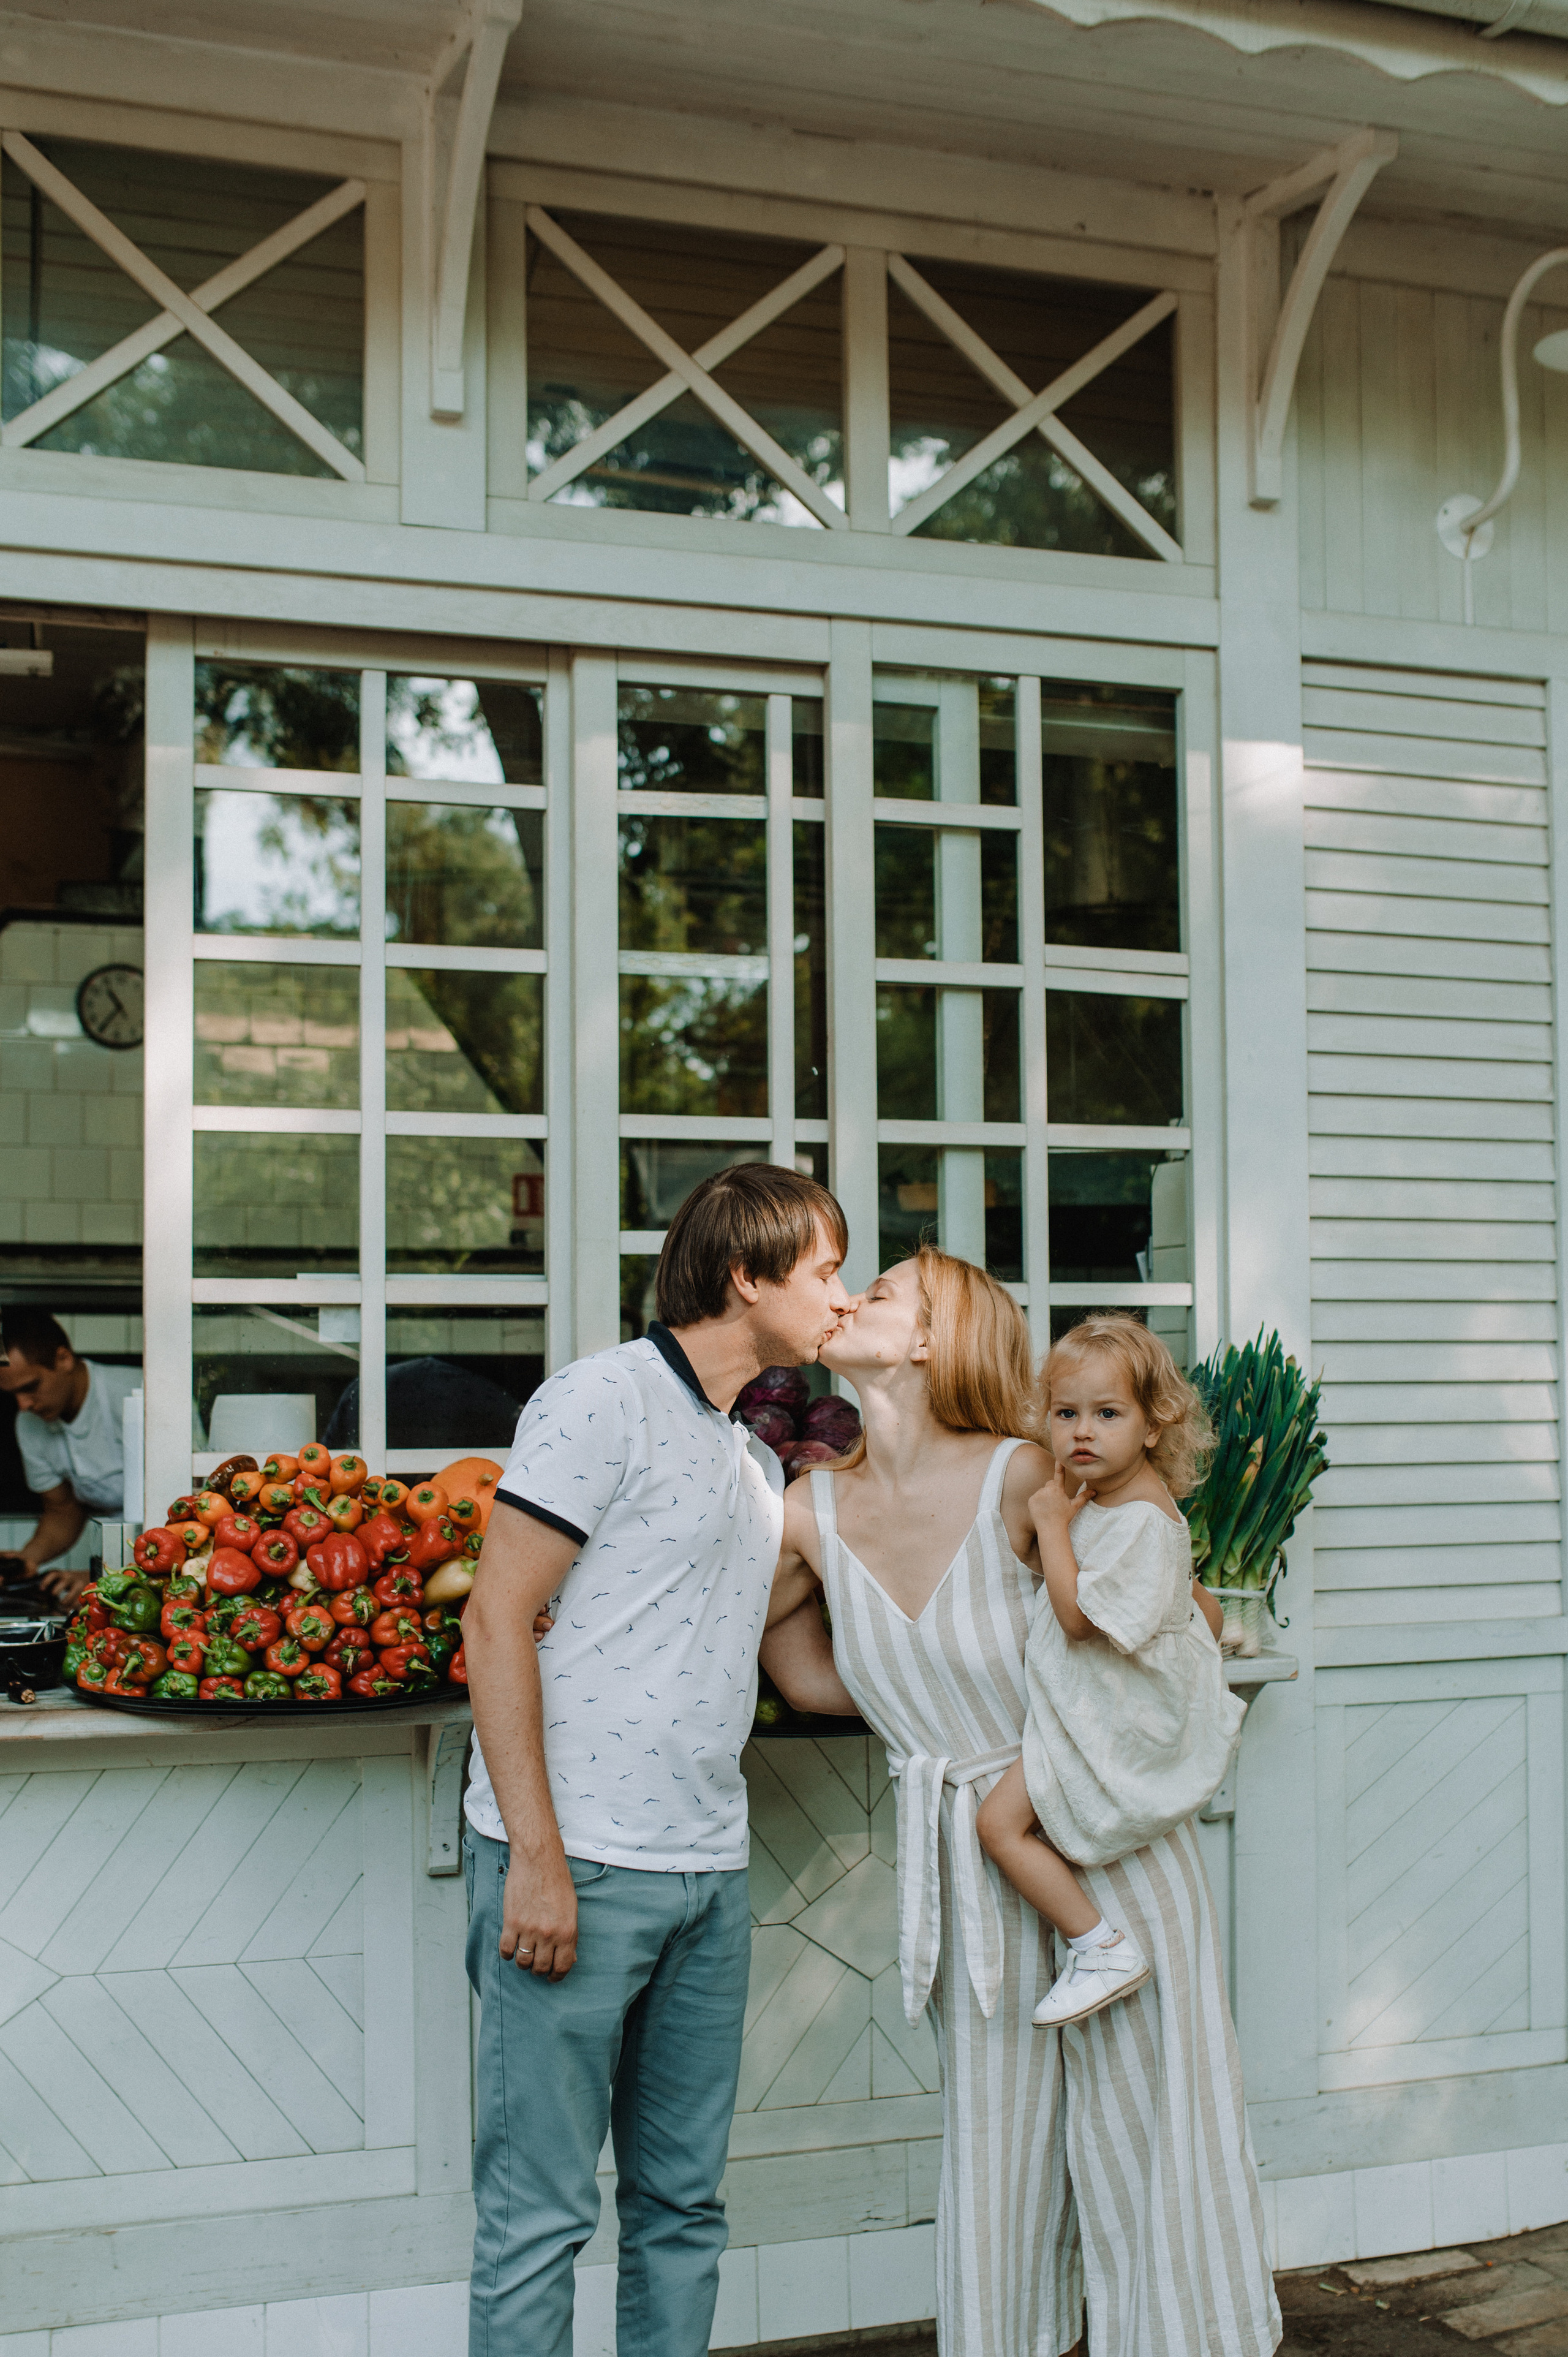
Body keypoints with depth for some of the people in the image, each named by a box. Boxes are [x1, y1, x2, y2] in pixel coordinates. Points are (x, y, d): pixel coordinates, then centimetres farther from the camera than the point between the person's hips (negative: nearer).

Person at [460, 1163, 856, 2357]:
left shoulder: (760, 1462, 18)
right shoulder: (605, 1398, -7)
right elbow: (496, 1621, -12)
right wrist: (536, 1855, -17)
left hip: (710, 1872, 8)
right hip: (575, 1866, -8)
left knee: (684, 2202, 14)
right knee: (541, 2212, -1)